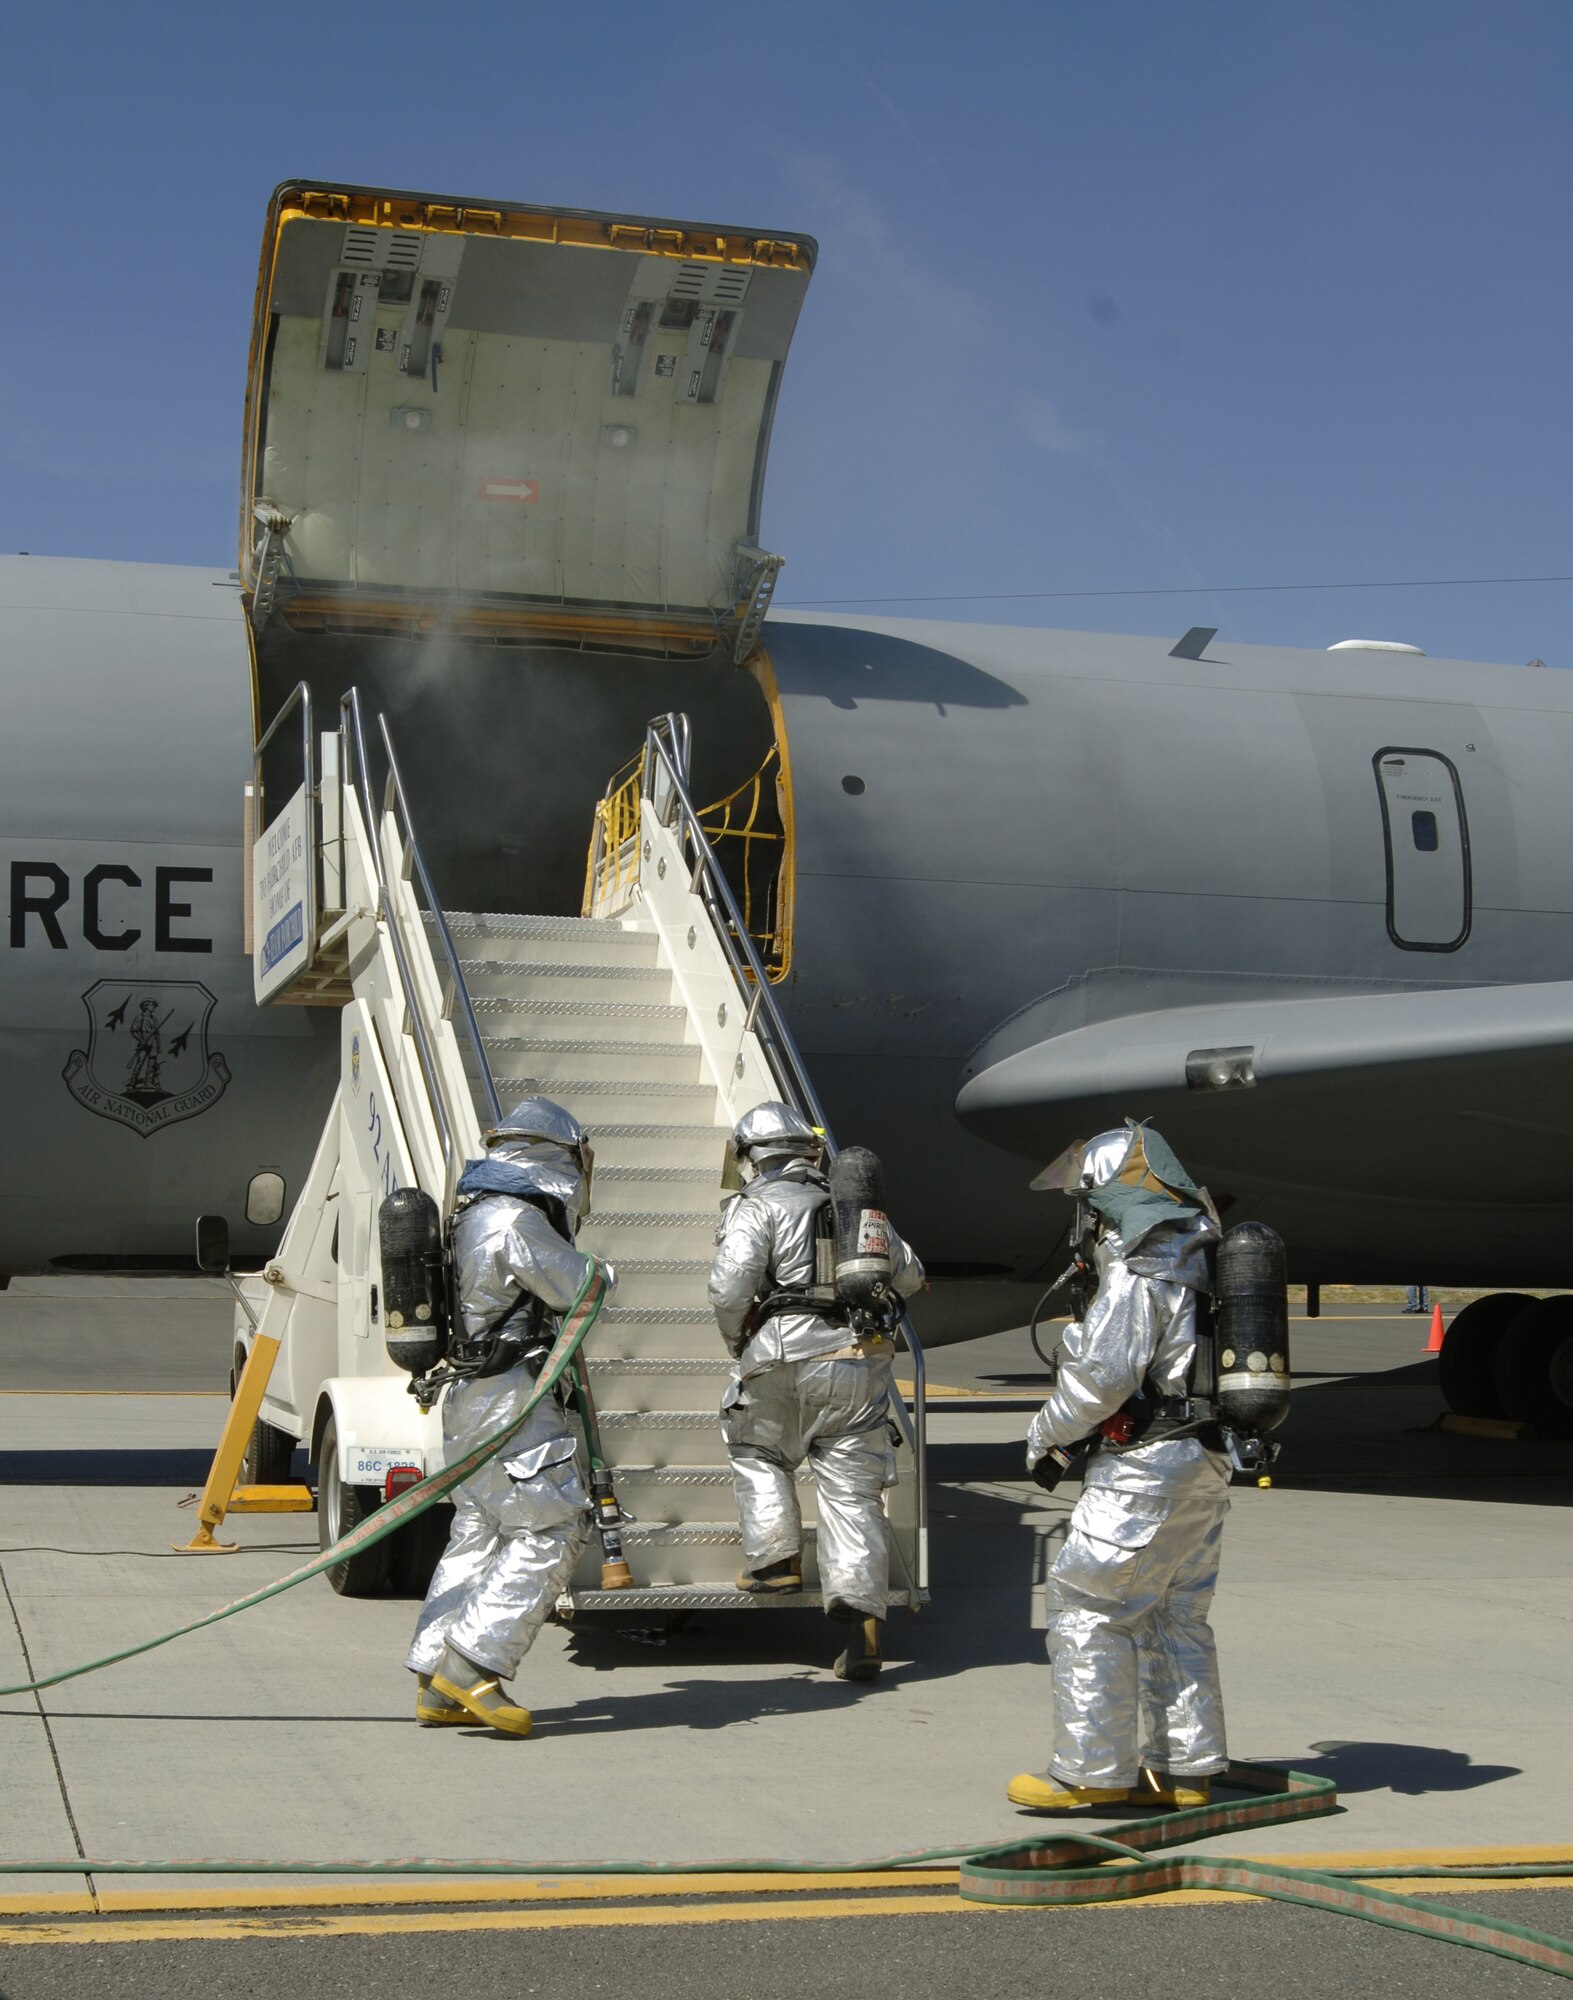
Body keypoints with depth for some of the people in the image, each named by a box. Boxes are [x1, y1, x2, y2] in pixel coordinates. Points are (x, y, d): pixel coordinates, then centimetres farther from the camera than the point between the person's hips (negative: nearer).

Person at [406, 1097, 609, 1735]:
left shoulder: (477, 1215, 16)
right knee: (552, 1527, -8)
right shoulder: (515, 1221, -16)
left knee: (477, 1535, 13)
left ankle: (438, 1688, 15)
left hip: (471, 1396, 10)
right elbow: (581, 1292, -13)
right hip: (510, 1401, -10)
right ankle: (472, 1665, -13)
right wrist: (594, 1269, 8)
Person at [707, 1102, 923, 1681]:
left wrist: (736, 1343, 4)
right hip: (862, 1362, 4)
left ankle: (776, 1557, 16)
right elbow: (909, 1276, 23)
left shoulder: (757, 1207, 0)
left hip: (788, 1358, -4)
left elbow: (730, 1286, -13)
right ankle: (861, 1627, -5)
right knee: (853, 1494, 3)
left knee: (755, 1450, 25)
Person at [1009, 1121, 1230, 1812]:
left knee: (1087, 1606, -3)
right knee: (1175, 1615, 14)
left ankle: (1091, 1769, 0)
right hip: (1204, 1466, 10)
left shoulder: (1139, 1274, -16)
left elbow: (1101, 1374, -19)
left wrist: (1044, 1436, -5)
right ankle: (1184, 1769, 18)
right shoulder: (1198, 1260, 13)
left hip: (1145, 1467, -10)